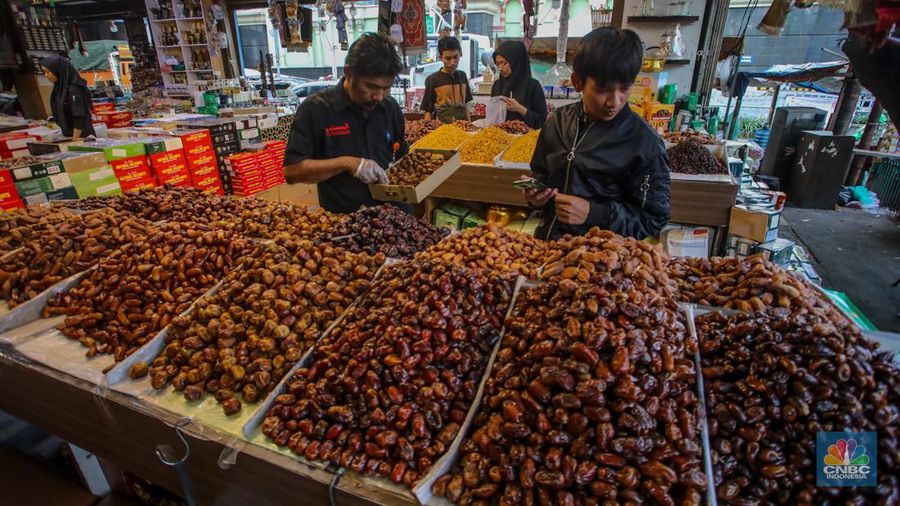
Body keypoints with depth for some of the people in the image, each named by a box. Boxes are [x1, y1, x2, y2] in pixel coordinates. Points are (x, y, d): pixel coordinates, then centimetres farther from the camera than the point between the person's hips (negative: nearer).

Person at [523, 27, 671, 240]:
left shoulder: (644, 142, -10)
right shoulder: (559, 120, 2)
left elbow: (654, 219, -7)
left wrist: (593, 213, -19)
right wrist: (535, 192, -4)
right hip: (546, 240, 4)